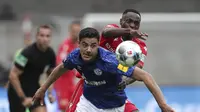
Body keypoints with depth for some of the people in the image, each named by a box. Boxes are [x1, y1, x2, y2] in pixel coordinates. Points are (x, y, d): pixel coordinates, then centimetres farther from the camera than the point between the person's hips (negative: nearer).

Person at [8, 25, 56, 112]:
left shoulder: (50, 54, -6)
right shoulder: (27, 53, -25)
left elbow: (51, 74, 13)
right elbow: (13, 76, -24)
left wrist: (50, 93, -2)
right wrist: (23, 98, -24)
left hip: (34, 88, 5)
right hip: (18, 89, -5)